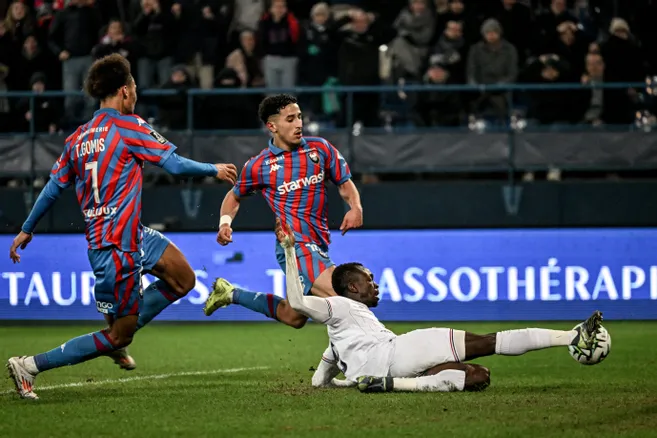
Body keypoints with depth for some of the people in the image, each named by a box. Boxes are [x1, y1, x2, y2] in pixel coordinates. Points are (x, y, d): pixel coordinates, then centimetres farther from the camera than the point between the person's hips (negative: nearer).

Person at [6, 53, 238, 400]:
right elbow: (175, 164, -10)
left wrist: (26, 230, 22)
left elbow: (53, 188, 11)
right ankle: (31, 365, -1)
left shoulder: (79, 137, 7)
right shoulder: (129, 127, -12)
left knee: (180, 277, 15)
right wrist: (214, 170, 7)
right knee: (118, 336, -1)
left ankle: (119, 334, 16)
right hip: (117, 247, -9)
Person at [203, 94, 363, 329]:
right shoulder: (259, 166, 1)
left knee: (293, 317, 14)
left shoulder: (320, 148, 6)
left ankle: (230, 293, 29)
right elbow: (235, 195, 18)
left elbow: (345, 183, 13)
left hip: (319, 246, 6)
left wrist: (355, 207, -9)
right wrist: (225, 222, -1)